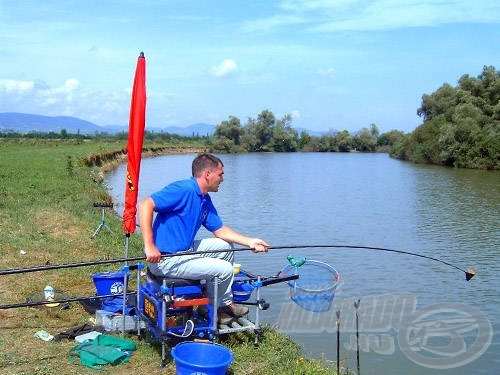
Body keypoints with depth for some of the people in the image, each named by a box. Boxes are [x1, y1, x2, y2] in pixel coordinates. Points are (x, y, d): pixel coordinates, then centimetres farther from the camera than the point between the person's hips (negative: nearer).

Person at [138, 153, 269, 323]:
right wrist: (149, 246, -32)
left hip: (185, 249, 10)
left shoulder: (205, 200, 11)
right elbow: (145, 205, -28)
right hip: (166, 259, -10)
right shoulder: (184, 189, -20)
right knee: (225, 270, -9)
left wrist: (249, 242, 8)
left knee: (226, 247, 15)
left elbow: (220, 230, 18)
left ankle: (226, 302, 21)